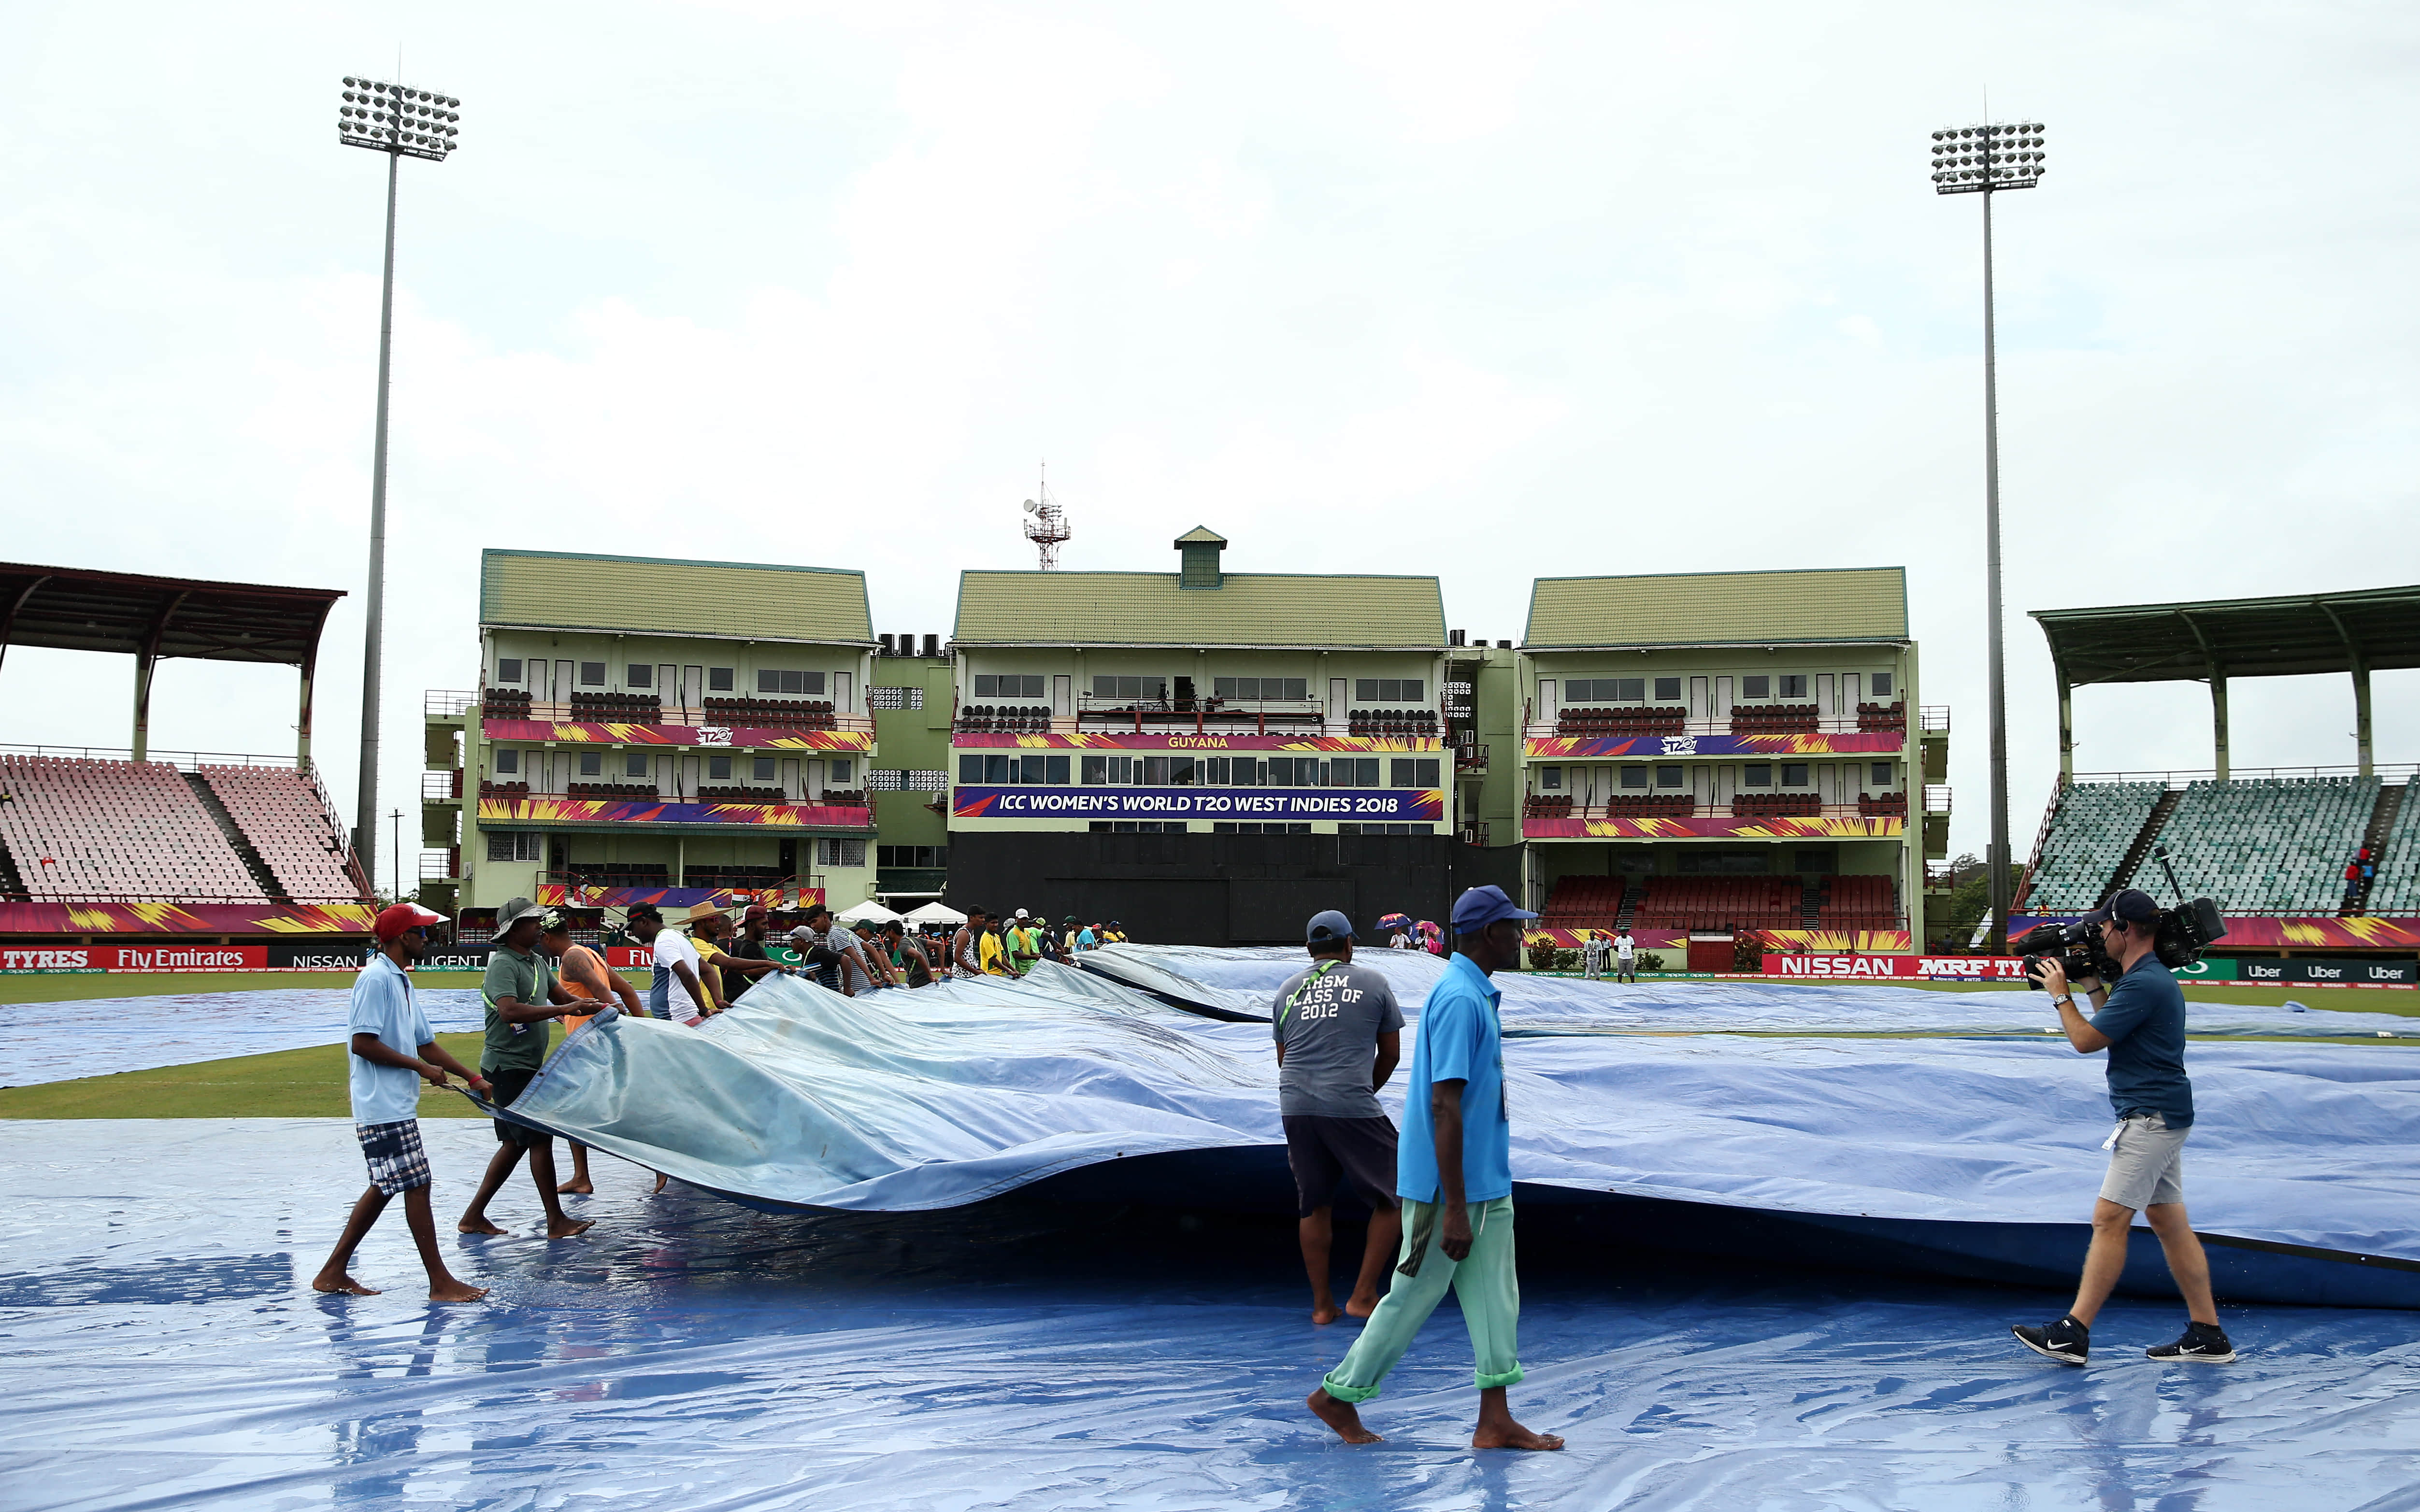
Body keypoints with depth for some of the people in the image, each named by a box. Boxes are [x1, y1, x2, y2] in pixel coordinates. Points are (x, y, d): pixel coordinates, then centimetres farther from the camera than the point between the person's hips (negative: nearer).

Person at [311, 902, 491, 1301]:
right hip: (383, 1107, -10)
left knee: (385, 1188, 14)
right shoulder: (376, 979, -14)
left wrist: (473, 1078, 19)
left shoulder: (400, 981, 16)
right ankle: (440, 1282, -3)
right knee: (417, 1185, -7)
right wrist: (420, 1067, -15)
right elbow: (363, 1043, -21)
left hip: (398, 1104, 10)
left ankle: (334, 1272, 21)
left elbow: (425, 1043, 21)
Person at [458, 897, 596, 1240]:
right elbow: (510, 1010, -31)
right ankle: (557, 1221, -1)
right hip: (509, 1067, -10)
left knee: (515, 1143, 13)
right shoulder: (503, 964, -16)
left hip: (527, 1066, 10)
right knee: (540, 1138, -7)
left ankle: (474, 1216, 19)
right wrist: (563, 1010, -31)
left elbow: (561, 996, 16)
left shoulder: (536, 961, 14)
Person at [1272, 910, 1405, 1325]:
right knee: (1396, 1195, 9)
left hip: (1295, 1107, 5)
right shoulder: (1372, 983, 5)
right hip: (1352, 1108, -5)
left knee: (1313, 1206, 16)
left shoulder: (1288, 990, 15)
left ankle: (1322, 1304, 22)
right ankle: (1364, 1295, 7)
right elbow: (1391, 1054, 12)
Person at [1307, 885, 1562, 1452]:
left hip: (1486, 1181, 10)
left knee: (1495, 1297, 7)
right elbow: (1444, 1107, -25)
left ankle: (1496, 1421, 10)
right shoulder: (1459, 1000, -20)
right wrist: (1455, 1209, -26)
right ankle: (1339, 1394, 16)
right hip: (1448, 1187, -10)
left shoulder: (1475, 995, 12)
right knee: (1416, 1294, 2)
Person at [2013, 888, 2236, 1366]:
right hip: (2162, 1116, 11)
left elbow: (2086, 1041, -17)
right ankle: (2207, 1335, 15)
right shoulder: (2153, 977, 15)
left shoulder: (2143, 983, -18)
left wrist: (2060, 994, -3)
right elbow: (2112, 1027, 26)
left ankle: (2074, 1334, -11)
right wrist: (2092, 986, 17)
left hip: (2151, 1117, -11)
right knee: (2169, 1221, 12)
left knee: (2109, 1219, -11)